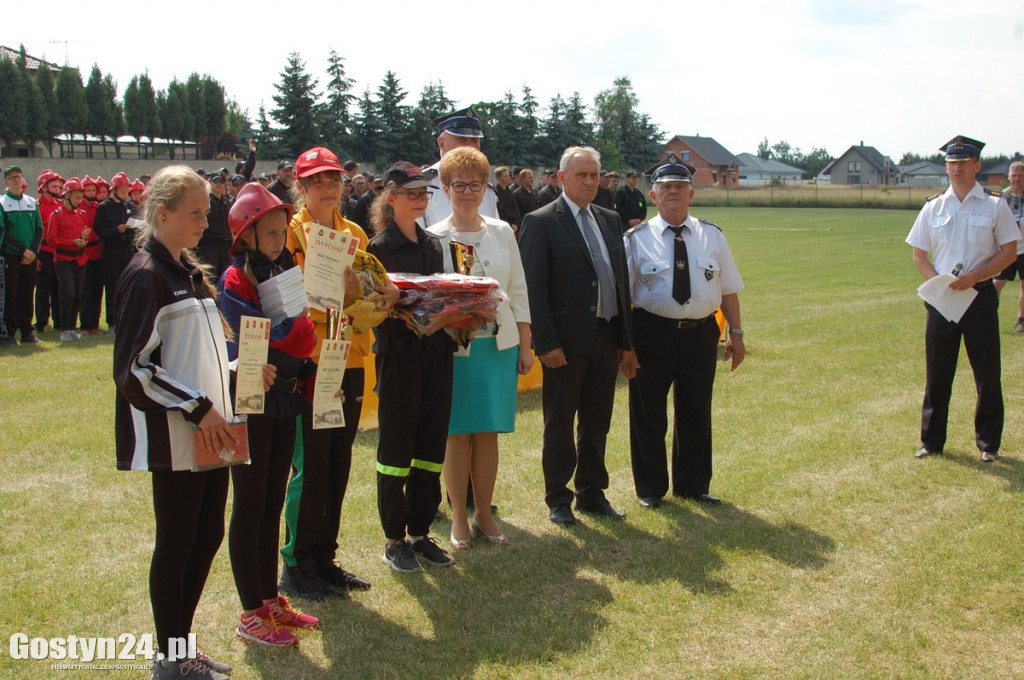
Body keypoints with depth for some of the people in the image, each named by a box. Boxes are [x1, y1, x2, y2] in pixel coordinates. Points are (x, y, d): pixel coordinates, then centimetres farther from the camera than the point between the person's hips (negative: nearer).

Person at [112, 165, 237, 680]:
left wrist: (219, 408, 9)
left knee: (208, 536, 12)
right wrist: (198, 408, -18)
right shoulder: (146, 275, -12)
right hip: (175, 437, -8)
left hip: (209, 431, 9)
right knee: (177, 541, 1)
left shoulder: (188, 271, 15)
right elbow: (132, 370, -17)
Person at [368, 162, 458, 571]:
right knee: (396, 448, 2)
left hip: (437, 353, 6)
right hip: (399, 356, -6)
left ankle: (420, 533, 20)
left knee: (431, 446, 9)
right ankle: (395, 540, 12)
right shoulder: (380, 248, -5)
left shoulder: (434, 244, 14)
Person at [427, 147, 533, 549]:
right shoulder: (435, 237, -1)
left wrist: (525, 346, 8)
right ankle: (459, 519, 14)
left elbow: (518, 292, 11)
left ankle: (483, 514, 18)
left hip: (499, 343, 3)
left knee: (488, 432, 7)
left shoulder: (502, 233, 8)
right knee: (457, 433, 3)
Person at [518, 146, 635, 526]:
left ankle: (592, 493, 26)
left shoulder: (610, 221, 12)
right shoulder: (541, 223, -7)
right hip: (567, 339, -6)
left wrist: (626, 339, 10)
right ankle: (558, 499, 18)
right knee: (560, 423, 6)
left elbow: (622, 280, 14)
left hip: (607, 337, 6)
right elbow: (533, 288, -11)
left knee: (597, 422, 14)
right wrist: (546, 343, -16)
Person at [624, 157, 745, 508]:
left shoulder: (712, 236, 6)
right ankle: (650, 488, 25)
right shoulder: (637, 238, -3)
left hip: (701, 334, 3)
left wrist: (736, 333, 6)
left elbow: (728, 288, 9)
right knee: (648, 413, 8)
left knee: (695, 413, 13)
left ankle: (693, 484, 31)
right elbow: (621, 293, -5)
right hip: (652, 332, -2)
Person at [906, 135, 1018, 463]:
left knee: (987, 371, 2)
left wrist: (974, 276, -15)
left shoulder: (995, 205, 1)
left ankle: (988, 442, 13)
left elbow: (1009, 251, -2)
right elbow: (919, 254, 10)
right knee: (937, 372, 5)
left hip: (980, 295, -2)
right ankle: (932, 441, 15)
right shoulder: (933, 207, 8)